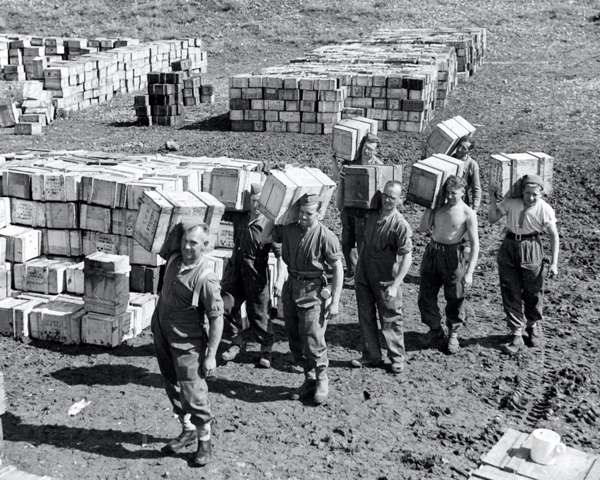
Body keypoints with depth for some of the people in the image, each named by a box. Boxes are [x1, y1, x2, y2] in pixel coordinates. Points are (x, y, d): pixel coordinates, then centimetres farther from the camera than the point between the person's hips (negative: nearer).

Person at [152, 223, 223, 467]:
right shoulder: (174, 257, -3)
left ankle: (205, 442, 14)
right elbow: (174, 233, 25)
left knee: (193, 393, -5)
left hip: (186, 341, -8)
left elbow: (216, 319, -20)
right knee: (173, 387, 17)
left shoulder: (206, 279, -24)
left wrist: (211, 355, -19)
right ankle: (188, 430, 34)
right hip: (161, 334, 8)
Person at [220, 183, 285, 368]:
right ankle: (236, 342, 24)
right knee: (225, 306, 3)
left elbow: (280, 255, -16)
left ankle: (266, 349, 24)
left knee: (258, 313, 3)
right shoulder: (238, 216, 2)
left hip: (256, 272, -5)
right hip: (235, 268, 5)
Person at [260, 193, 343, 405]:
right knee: (295, 340, 12)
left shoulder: (325, 236, -14)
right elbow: (264, 238, 12)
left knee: (312, 342, -6)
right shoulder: (289, 229, 2)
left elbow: (338, 269, -11)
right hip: (291, 287, 6)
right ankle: (309, 379, 28)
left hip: (312, 291, -6)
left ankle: (322, 381, 16)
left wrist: (335, 301, -14)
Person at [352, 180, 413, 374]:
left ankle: (397, 358, 20)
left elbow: (407, 257, -19)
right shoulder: (371, 216, 1)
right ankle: (371, 356, 24)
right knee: (365, 317, 12)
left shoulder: (400, 225, -16)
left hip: (385, 280, -6)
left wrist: (395, 285, -25)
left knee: (390, 320, 5)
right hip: (363, 276, 6)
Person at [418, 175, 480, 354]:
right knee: (426, 296, 7)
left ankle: (453, 334, 27)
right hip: (431, 252, 4)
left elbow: (475, 244, -11)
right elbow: (423, 228, 5)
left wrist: (469, 272, -17)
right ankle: (435, 330, 28)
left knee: (454, 299, 5)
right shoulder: (439, 207, 5)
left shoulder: (467, 213, -9)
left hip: (452, 256, -4)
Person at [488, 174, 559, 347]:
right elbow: (492, 219, 1)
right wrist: (493, 200, -14)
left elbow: (554, 235, -7)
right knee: (510, 291, 3)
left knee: (533, 292, 9)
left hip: (532, 250, -2)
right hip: (509, 247, 2)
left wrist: (554, 263, -10)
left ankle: (534, 327, 32)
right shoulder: (510, 202, -9)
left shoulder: (545, 209, -14)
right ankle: (516, 331, 14)